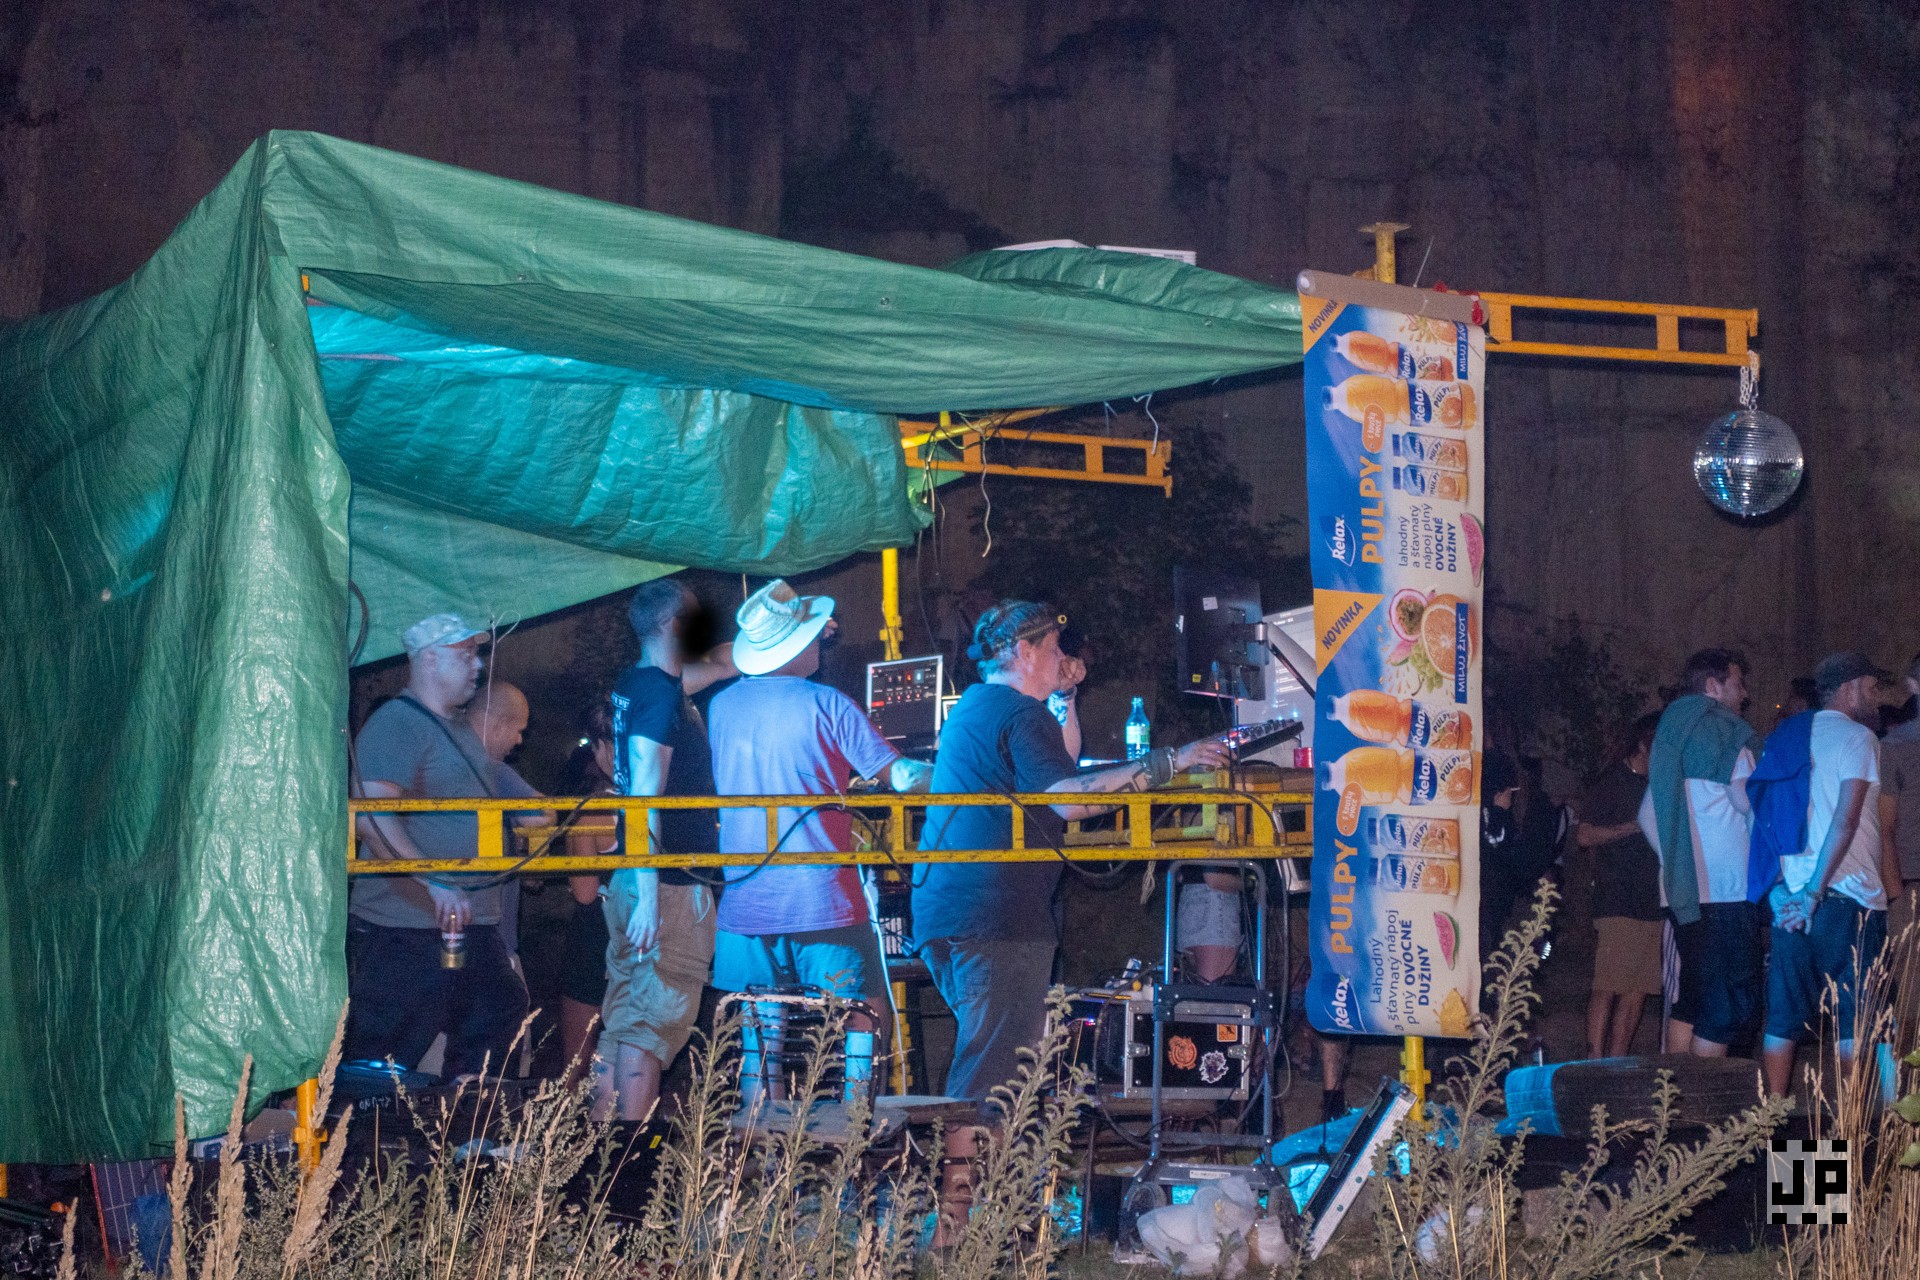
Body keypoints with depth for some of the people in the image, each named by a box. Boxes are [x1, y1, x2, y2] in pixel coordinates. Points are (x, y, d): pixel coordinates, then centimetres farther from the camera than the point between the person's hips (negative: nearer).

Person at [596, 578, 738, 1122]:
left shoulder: (635, 683, 13)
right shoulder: (660, 693, -15)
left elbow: (720, 664, 33)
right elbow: (645, 799, -22)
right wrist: (648, 898, -26)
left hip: (633, 879, 9)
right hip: (667, 885, -9)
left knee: (622, 1016, 13)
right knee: (654, 1021, -8)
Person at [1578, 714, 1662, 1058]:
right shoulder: (1611, 783, 0)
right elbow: (1585, 835, -8)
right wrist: (1636, 826, -11)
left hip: (1651, 904, 7)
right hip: (1617, 903, -7)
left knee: (1637, 990, 4)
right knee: (1608, 987, -11)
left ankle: (1618, 1059, 6)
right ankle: (1595, 1060, -13)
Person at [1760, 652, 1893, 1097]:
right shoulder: (1856, 738, -5)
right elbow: (1846, 820, -15)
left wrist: (1788, 887, 7)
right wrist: (1815, 891, -15)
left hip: (1792, 899, 7)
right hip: (1848, 898, -7)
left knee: (1783, 1021, 6)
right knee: (1853, 1026, -4)